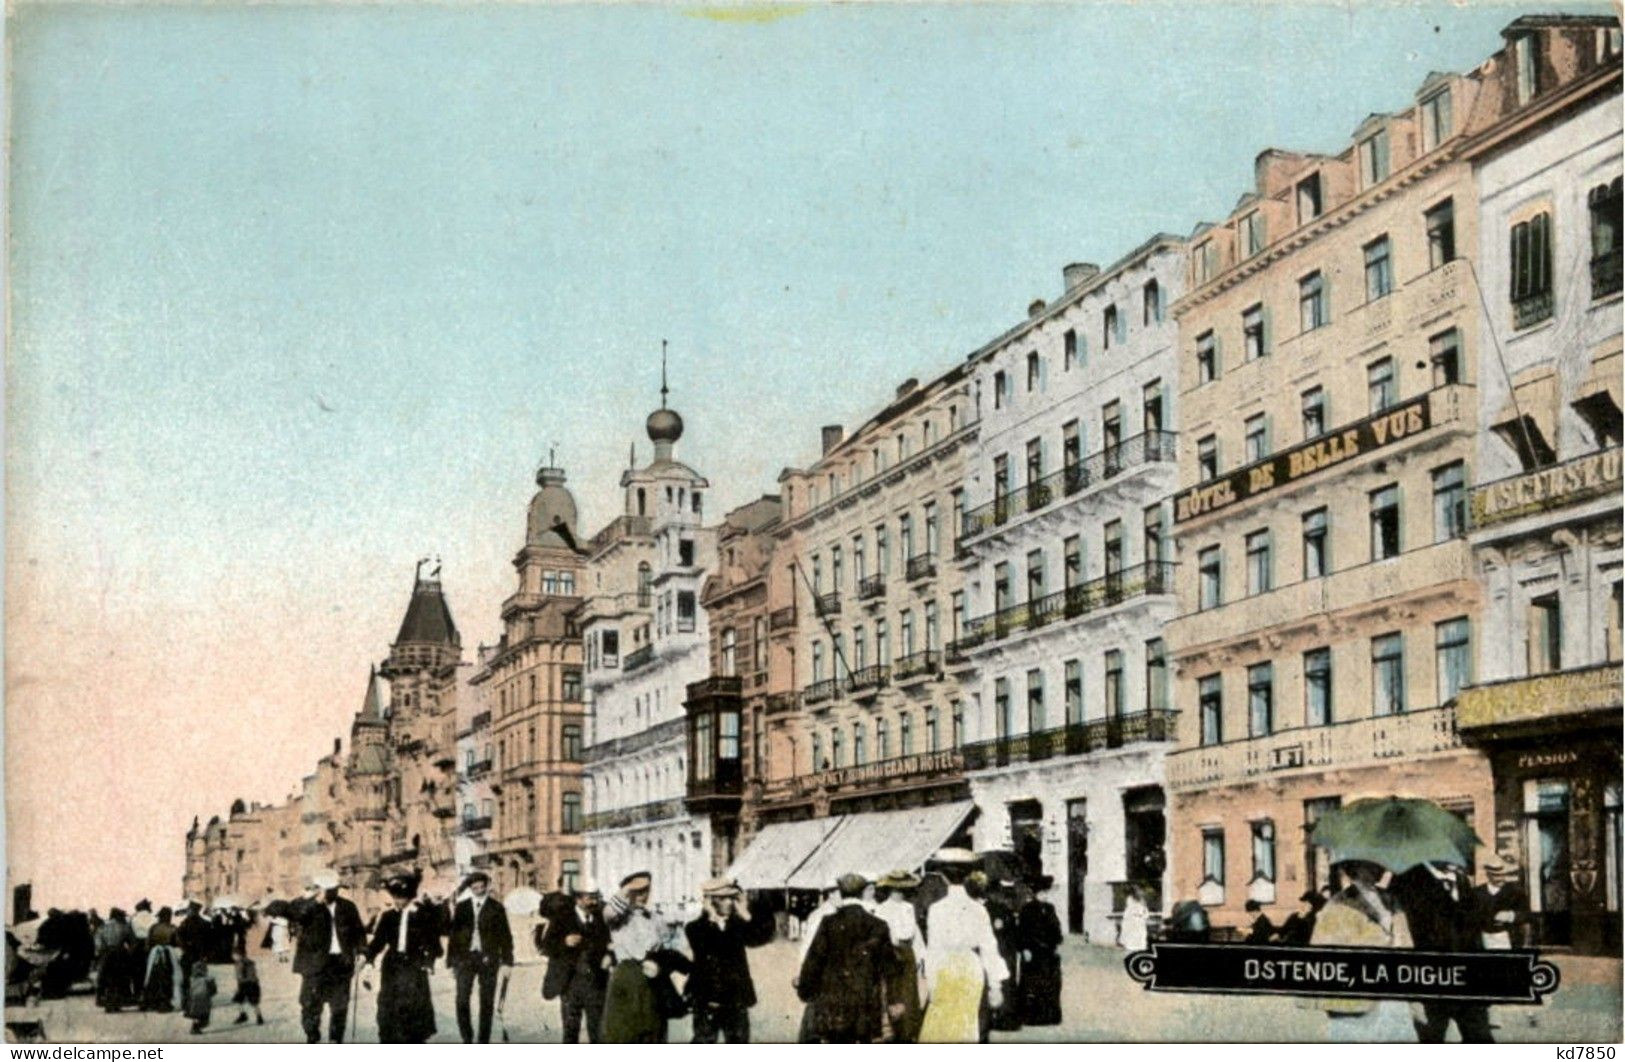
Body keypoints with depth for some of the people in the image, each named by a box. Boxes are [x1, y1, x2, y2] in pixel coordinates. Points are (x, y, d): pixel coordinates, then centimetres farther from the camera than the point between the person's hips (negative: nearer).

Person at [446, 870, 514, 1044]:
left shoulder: (496, 908, 4)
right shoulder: (462, 906, 8)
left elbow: (505, 936, 5)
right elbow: (453, 933, 8)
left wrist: (507, 961, -1)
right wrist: (451, 959, 3)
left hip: (488, 959, -1)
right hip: (465, 957, 1)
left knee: (487, 1003, 2)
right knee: (462, 1000, -7)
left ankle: (484, 1042, 10)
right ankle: (467, 1038, 7)